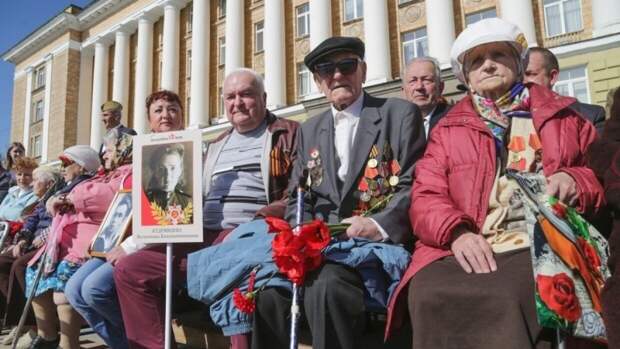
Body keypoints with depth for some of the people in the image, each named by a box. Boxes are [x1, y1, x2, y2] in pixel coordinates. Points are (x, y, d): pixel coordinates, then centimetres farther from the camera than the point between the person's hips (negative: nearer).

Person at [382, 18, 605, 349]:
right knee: (428, 295, -32)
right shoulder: (447, 129, 20)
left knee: (507, 297, -36)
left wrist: (575, 181, -3)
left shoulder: (563, 115, 22)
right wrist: (457, 233, -13)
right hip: (467, 250, 1)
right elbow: (425, 197, 9)